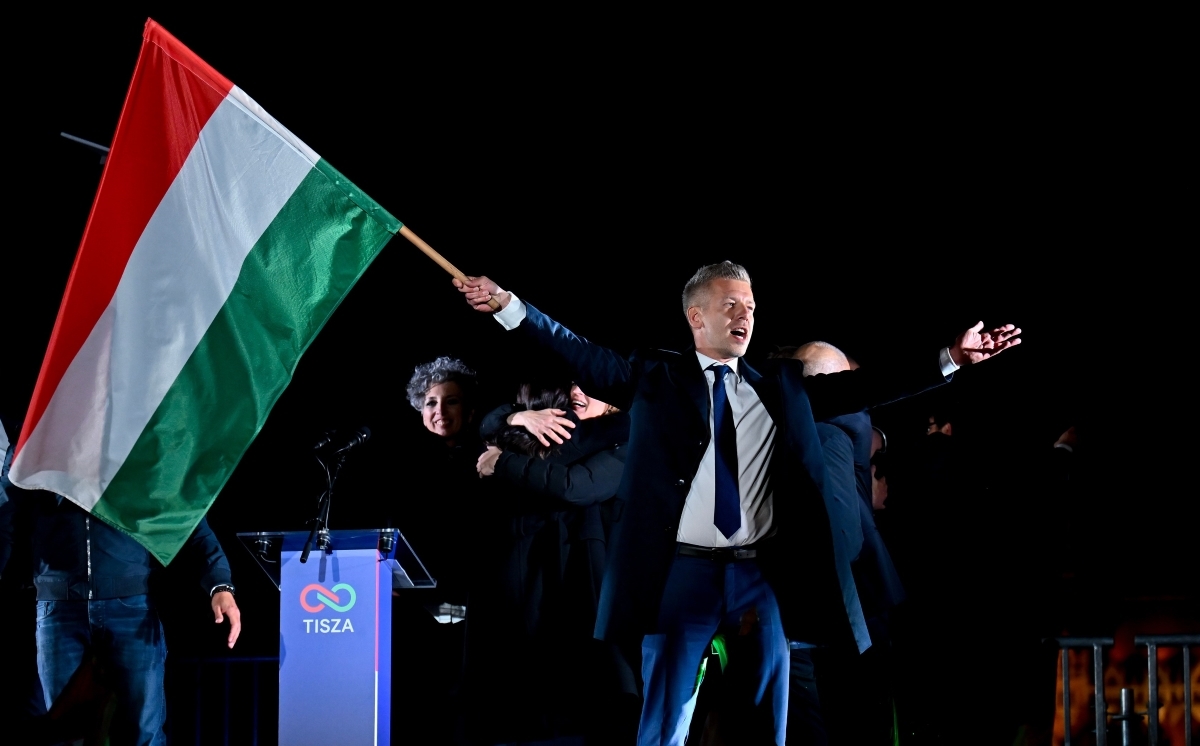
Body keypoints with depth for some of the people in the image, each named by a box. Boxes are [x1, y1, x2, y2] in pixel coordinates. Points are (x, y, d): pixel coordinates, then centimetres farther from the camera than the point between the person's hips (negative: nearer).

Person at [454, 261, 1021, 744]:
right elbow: (580, 354, 0)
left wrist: (951, 358, 2)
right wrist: (506, 305, -10)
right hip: (683, 572, -2)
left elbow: (863, 387, 9)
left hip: (762, 578, 2)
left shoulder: (781, 387, 14)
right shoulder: (654, 378, 7)